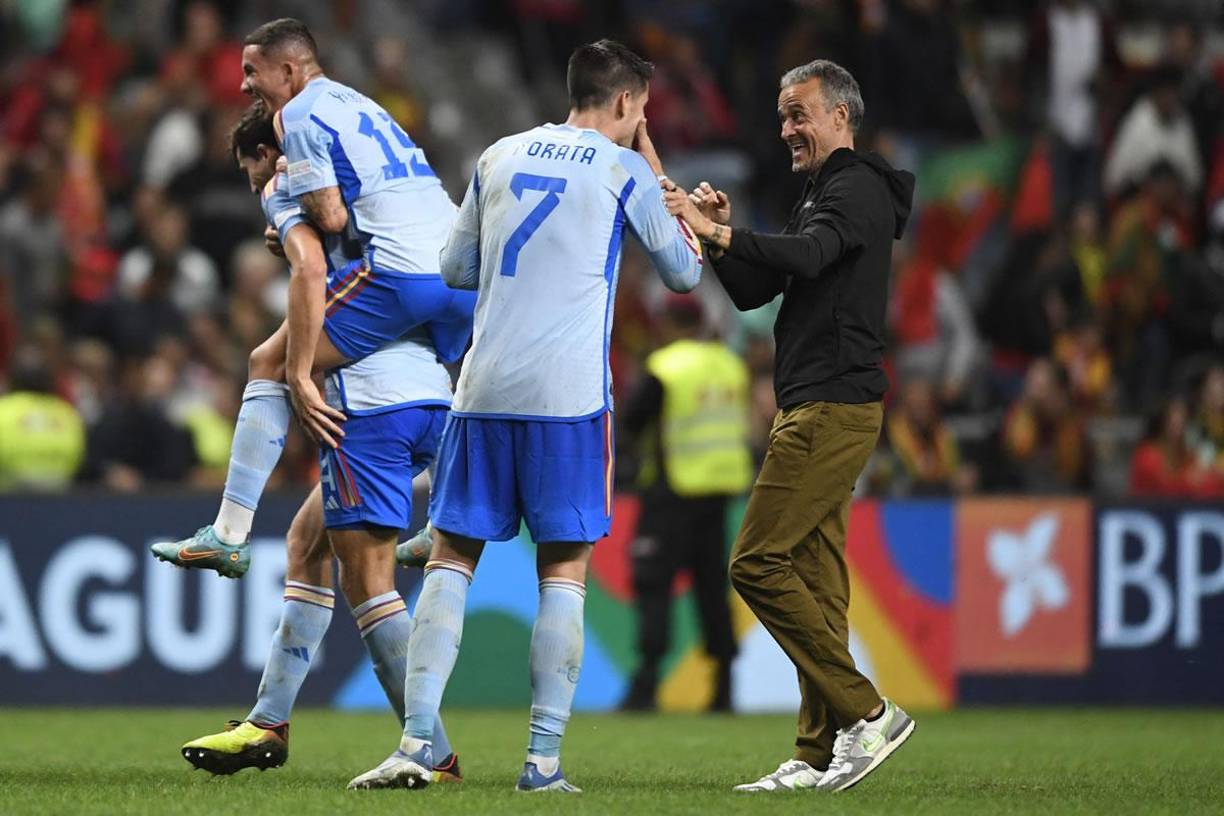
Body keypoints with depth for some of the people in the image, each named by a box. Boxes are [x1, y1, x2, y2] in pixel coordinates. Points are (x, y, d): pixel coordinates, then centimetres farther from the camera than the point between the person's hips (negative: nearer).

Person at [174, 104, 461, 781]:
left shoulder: (285, 186, 3)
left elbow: (313, 268, -15)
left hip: (371, 399, -9)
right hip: (432, 391, 9)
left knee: (366, 581, -8)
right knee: (307, 541, 19)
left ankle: (434, 754, -12)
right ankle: (269, 724, 21)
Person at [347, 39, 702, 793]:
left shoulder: (501, 157, 14)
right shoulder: (625, 170, 2)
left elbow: (456, 270, 21)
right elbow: (684, 273, 13)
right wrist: (658, 177, 22)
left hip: (483, 391, 3)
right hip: (570, 394, -3)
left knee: (452, 559, 6)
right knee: (564, 571, 3)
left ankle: (417, 743, -7)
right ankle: (544, 759, -3)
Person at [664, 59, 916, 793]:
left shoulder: (857, 190, -9)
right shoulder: (823, 196, 24)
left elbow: (807, 255, -29)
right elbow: (754, 291, 22)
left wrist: (716, 233, -37)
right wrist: (721, 233, 5)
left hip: (834, 408, -11)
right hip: (815, 409, 11)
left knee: (758, 562, -14)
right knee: (815, 579, 7)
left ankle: (866, 712, -14)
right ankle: (822, 754, 7)